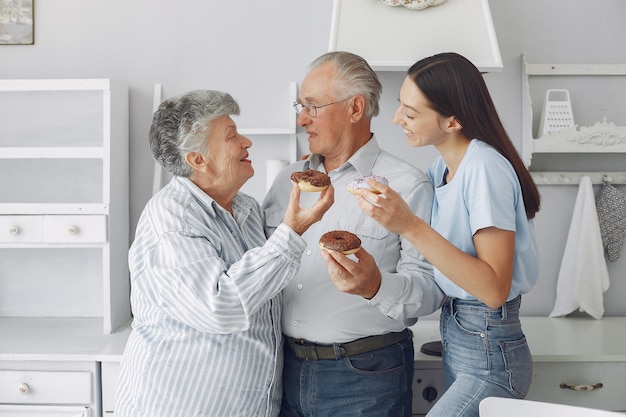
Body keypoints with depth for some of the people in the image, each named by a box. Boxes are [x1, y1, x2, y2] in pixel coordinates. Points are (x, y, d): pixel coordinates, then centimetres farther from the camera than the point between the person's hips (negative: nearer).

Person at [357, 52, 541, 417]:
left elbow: (494, 288, -26)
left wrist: (411, 227, -31)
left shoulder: (485, 168, -21)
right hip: (456, 337, 8)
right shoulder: (443, 167, 5)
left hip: (488, 356, -8)